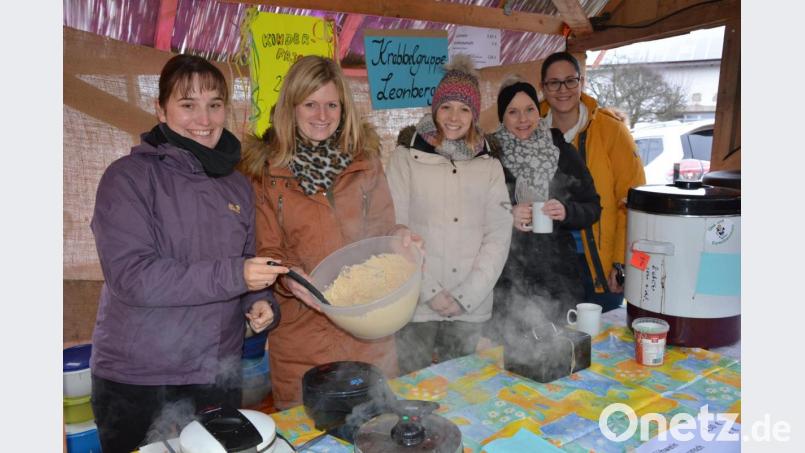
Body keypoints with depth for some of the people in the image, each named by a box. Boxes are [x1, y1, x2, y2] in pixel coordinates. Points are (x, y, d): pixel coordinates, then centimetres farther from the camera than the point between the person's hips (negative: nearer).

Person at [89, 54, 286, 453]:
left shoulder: (237, 187, 8)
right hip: (136, 382, -5)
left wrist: (261, 304, -4)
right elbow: (129, 274, -19)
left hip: (219, 375, 5)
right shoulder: (129, 177, -9)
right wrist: (231, 275, -26)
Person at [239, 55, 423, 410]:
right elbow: (266, 250, 0)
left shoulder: (364, 158, 4)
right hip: (301, 332, -1)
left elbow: (380, 227, 9)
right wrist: (287, 275, -20)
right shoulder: (265, 169, -1)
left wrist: (399, 235, -13)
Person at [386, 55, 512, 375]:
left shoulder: (489, 166, 8)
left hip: (471, 308, 2)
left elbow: (499, 235, 2)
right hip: (417, 304, -2)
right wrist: (430, 291, -10)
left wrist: (466, 295, -7)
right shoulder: (406, 157, 0)